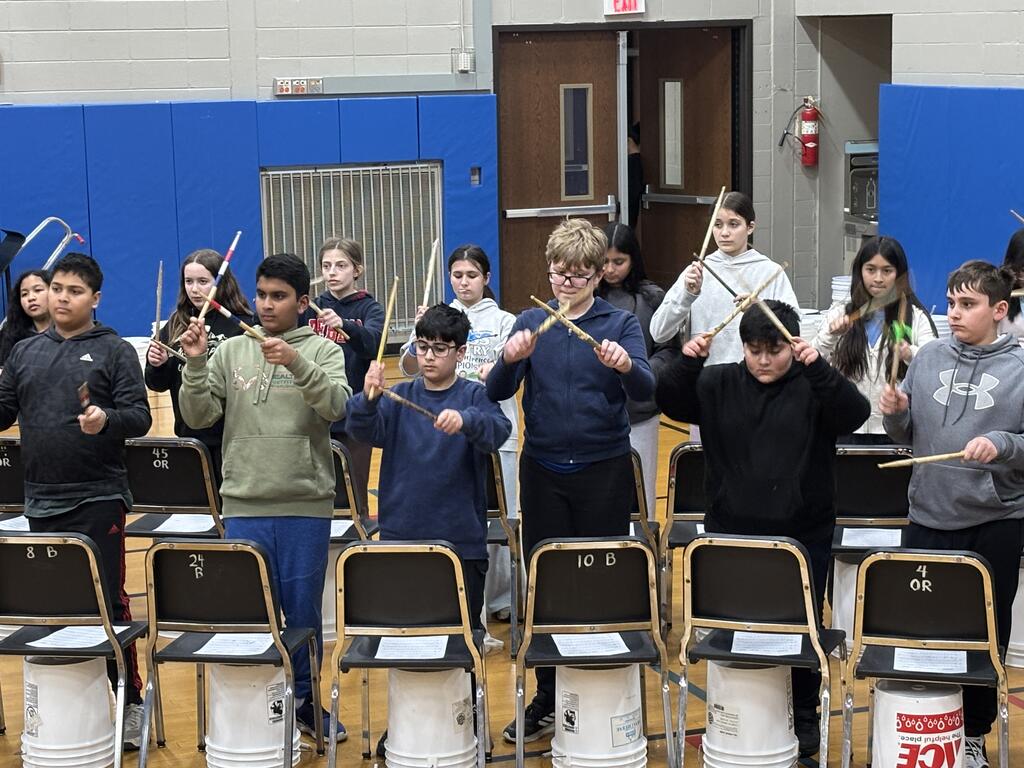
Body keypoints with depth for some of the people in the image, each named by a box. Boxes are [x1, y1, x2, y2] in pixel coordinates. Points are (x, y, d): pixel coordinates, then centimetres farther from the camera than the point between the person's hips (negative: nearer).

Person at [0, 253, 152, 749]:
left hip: (98, 501, -5)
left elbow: (140, 417, -8)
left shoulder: (115, 351, -1)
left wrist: (107, 420, -27)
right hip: (42, 502, 5)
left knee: (107, 601, -3)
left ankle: (129, 702, 6)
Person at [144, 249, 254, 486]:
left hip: (232, 437, -4)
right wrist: (156, 365, -9)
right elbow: (158, 384, 11)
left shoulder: (241, 324, -7)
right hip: (189, 434, 4)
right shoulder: (176, 325, 8)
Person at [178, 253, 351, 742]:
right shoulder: (231, 352, 7)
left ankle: (307, 698, 24)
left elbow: (336, 407, -16)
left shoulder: (323, 350, 2)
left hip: (306, 506, -1)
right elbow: (198, 417, 1)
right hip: (244, 506, 1)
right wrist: (195, 364, -13)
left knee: (303, 609, 8)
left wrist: (297, 363, -29)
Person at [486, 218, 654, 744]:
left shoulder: (621, 323, -1)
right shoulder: (531, 323, 4)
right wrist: (510, 359, -28)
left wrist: (624, 366, -38)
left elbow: (645, 391, -16)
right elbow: (497, 391, -6)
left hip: (604, 469, -2)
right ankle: (547, 698, 19)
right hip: (543, 469, 2)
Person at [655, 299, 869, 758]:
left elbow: (855, 413, -20)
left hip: (803, 535, -2)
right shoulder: (719, 385, 3)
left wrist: (818, 367, -32)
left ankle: (804, 720, 24)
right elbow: (670, 402, -5)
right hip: (732, 533, 2)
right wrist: (687, 363, -22)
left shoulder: (814, 388, -4)